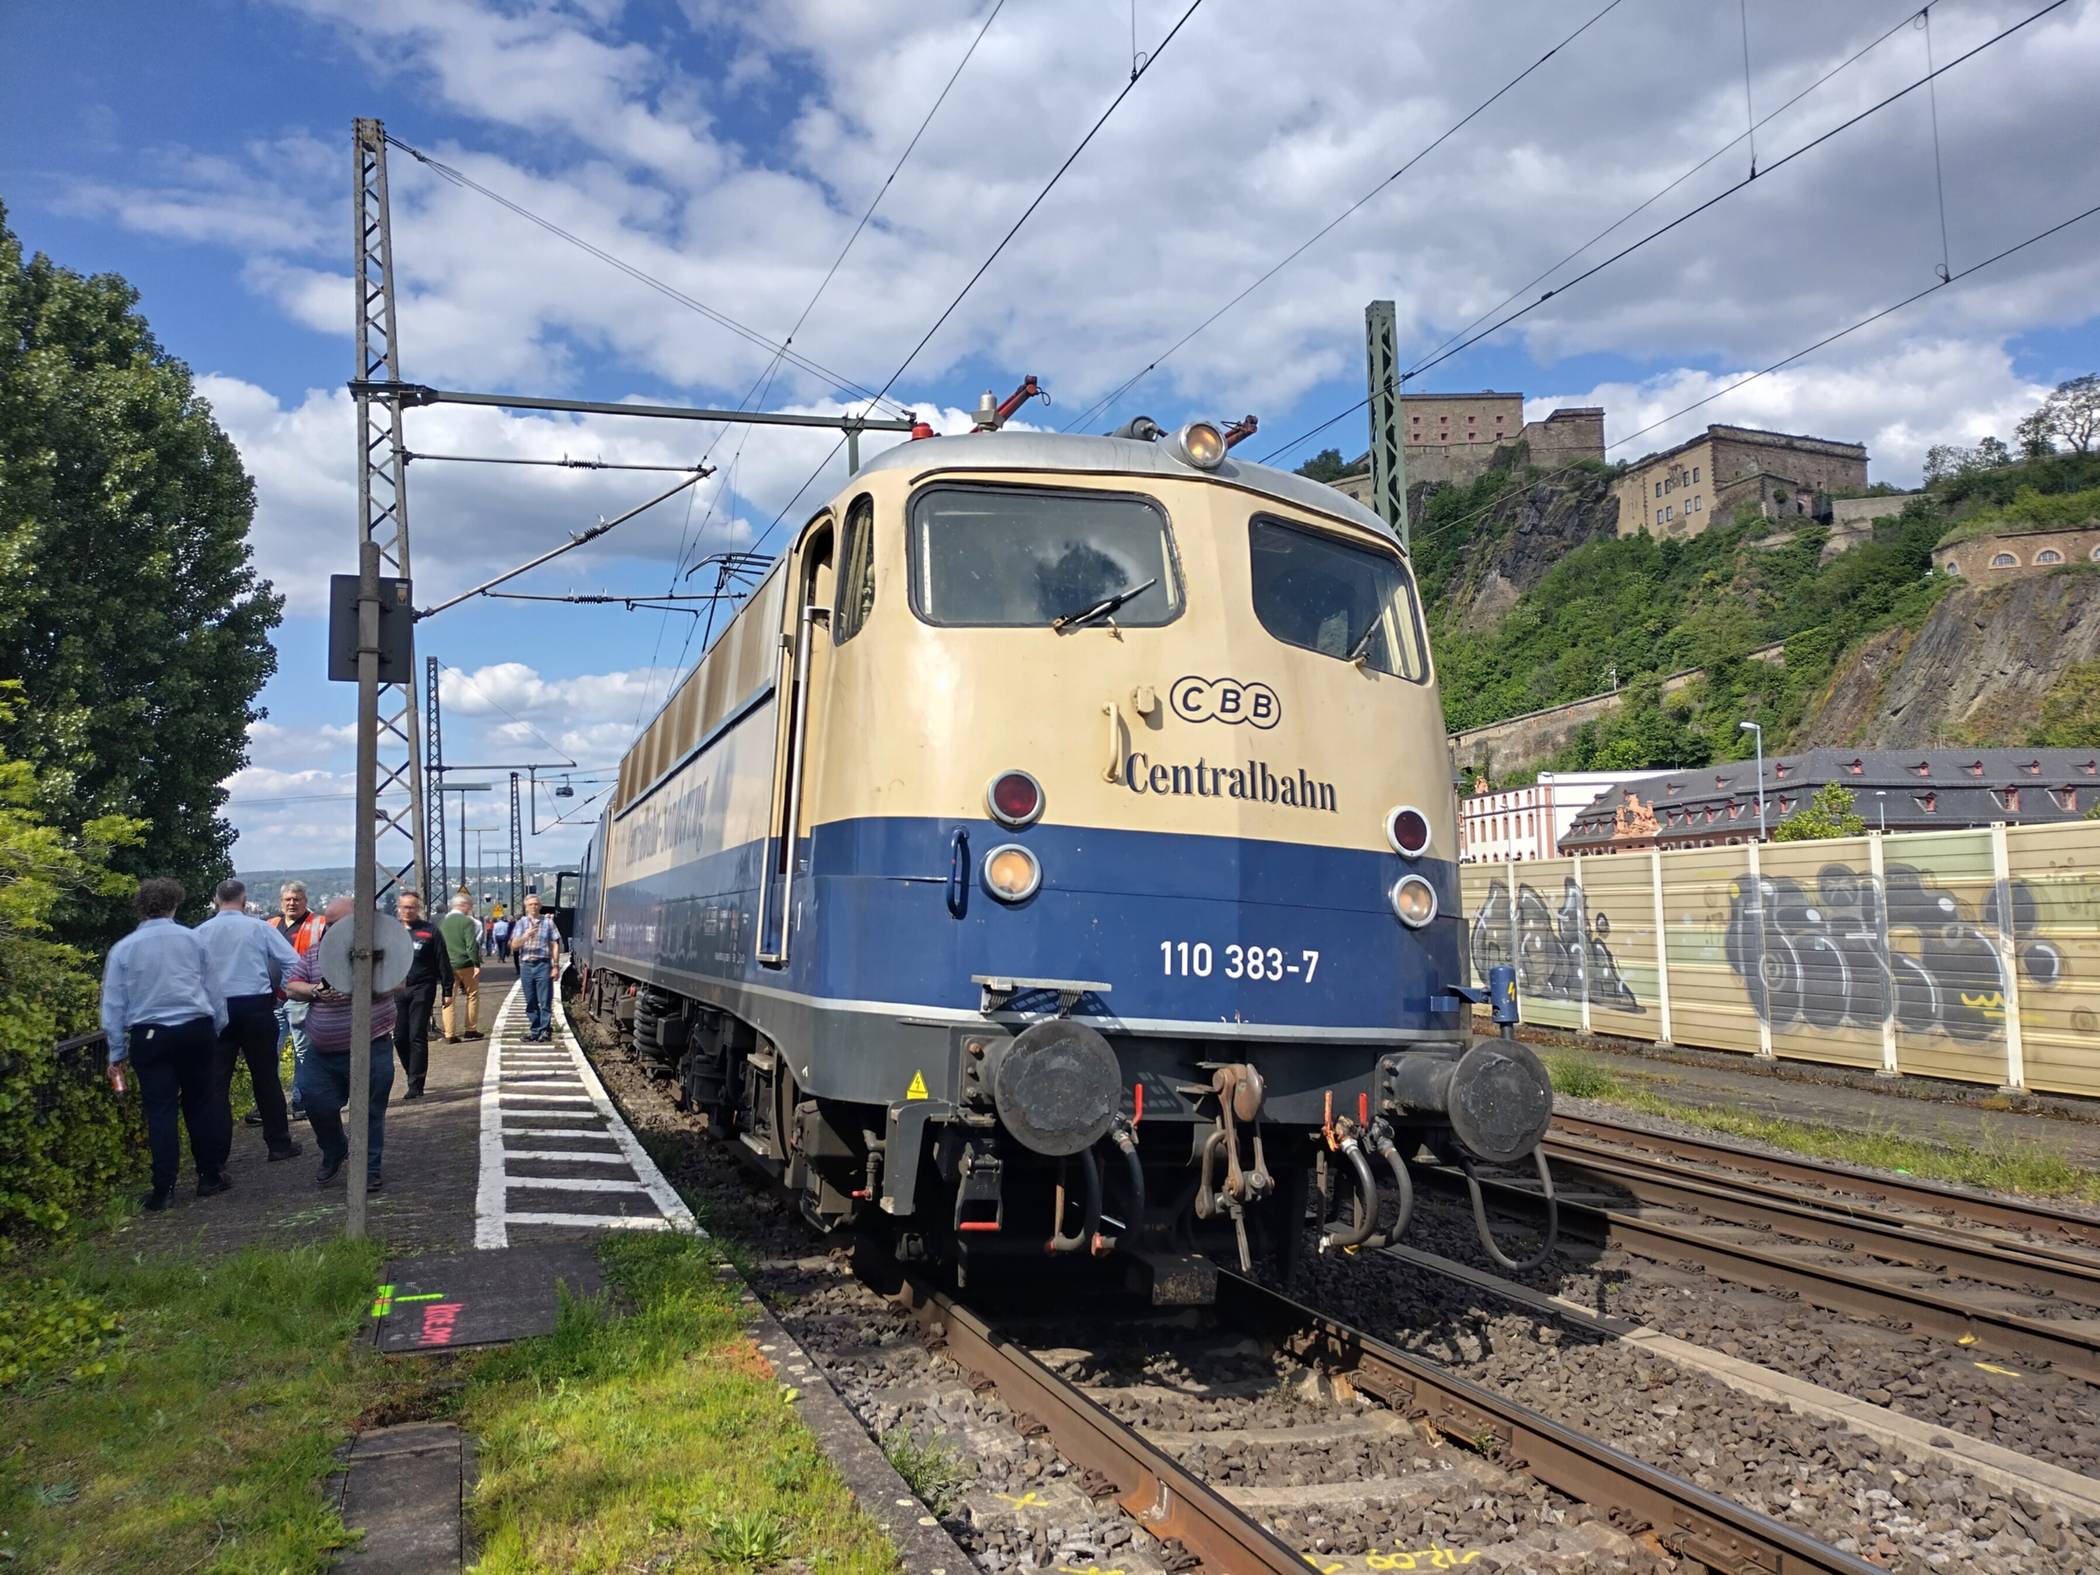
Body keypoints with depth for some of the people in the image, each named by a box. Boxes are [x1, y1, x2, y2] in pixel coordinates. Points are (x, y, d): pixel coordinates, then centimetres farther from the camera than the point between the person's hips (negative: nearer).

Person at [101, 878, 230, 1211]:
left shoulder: (123, 949, 0)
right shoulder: (192, 939, 3)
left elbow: (114, 1006, 2)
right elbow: (212, 989, 8)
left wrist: (116, 1054, 7)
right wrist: (217, 1029, 18)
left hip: (149, 1037, -1)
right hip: (196, 1031, 1)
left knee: (160, 1111, 2)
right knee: (199, 1102, 12)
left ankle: (163, 1190, 1)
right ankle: (209, 1176, 18)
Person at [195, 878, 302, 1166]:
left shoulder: (200, 933, 1)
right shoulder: (259, 928, -2)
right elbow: (293, 962, -5)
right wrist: (282, 990, 9)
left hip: (216, 1010, 1)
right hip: (257, 1006, -1)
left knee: (216, 1081, 4)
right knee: (266, 1076, 11)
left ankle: (214, 1158, 3)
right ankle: (278, 1144, 19)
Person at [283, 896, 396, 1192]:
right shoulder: (314, 954, 10)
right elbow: (291, 987, 10)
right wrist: (315, 991, -11)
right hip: (322, 1051, 4)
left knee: (370, 1111, 2)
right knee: (316, 1103, 5)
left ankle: (370, 1169, 17)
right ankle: (334, 1153, 32)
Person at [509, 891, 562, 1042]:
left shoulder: (547, 922, 4)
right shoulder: (521, 923, 9)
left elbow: (555, 945, 2)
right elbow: (514, 946, 3)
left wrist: (556, 966, -4)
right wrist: (526, 936, -17)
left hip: (543, 964, -3)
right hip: (526, 965, 3)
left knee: (545, 1001, -5)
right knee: (531, 1002, 7)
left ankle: (545, 1031, -1)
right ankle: (535, 1031, 14)